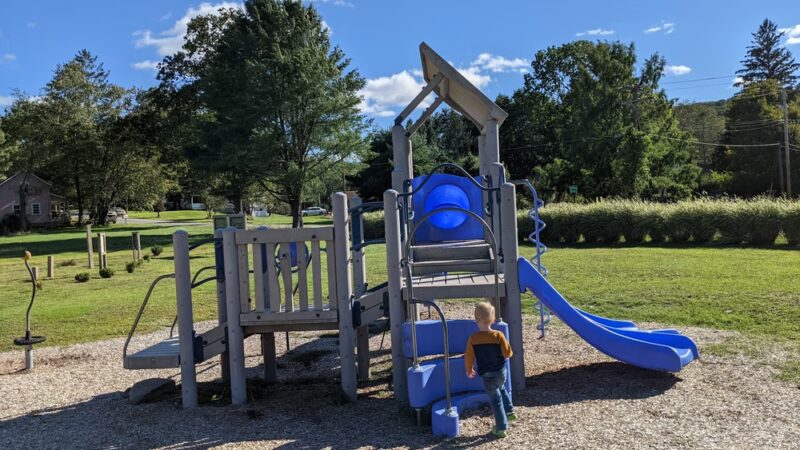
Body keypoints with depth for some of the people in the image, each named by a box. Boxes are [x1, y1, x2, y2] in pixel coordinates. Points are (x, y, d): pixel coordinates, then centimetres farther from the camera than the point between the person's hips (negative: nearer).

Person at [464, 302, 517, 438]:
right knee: (501, 388, 33)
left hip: (487, 375, -2)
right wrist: (508, 352, 13)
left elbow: (469, 357, -6)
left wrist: (469, 370, 12)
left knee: (495, 400, 11)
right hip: (501, 371, 2)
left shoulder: (473, 339, -15)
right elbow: (507, 353, -11)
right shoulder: (498, 335, -15)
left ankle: (501, 428, 18)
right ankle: (509, 412, 42)